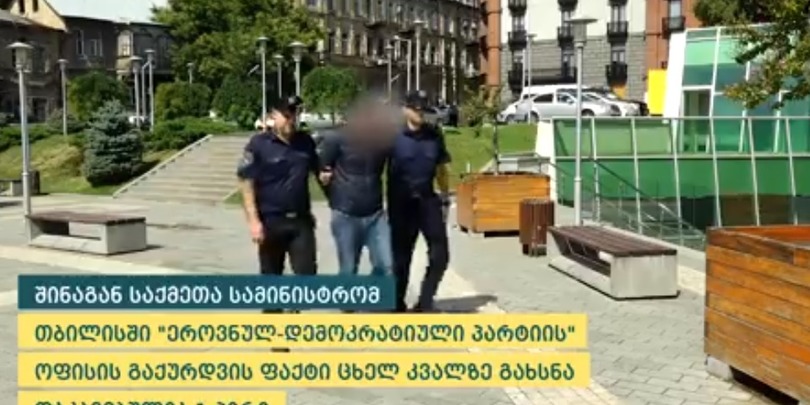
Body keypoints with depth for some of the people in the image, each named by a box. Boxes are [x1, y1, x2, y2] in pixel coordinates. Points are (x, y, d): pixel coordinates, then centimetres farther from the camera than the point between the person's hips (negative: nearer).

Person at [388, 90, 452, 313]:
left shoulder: (434, 135, 4)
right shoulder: (393, 136, -8)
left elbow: (441, 169, 12)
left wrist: (445, 199, 12)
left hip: (428, 199, 3)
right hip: (401, 203, -3)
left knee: (440, 255, 0)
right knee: (401, 258, 7)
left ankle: (425, 302, 15)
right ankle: (398, 305, 23)